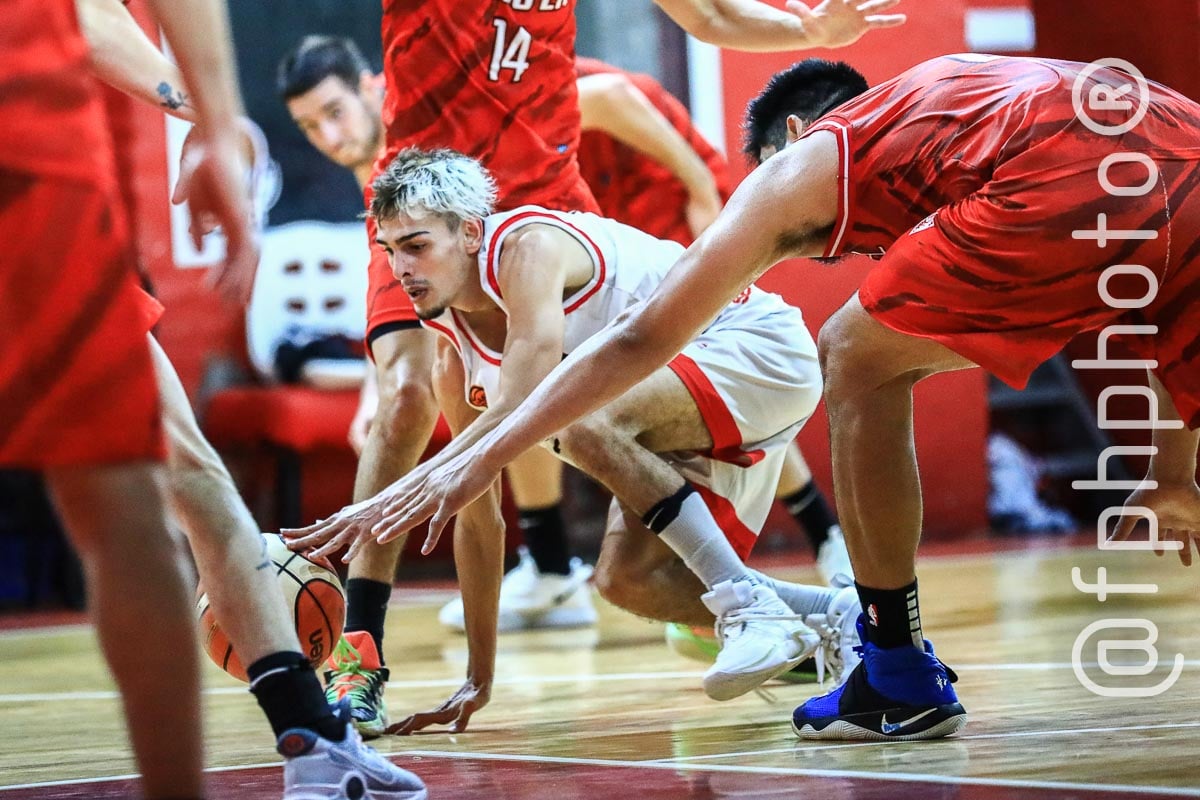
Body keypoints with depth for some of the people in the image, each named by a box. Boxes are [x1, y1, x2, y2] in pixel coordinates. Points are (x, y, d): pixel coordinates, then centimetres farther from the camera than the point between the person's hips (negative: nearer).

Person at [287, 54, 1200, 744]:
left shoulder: (807, 161, 24)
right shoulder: (945, 89, 40)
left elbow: (639, 339, 25)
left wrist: (479, 459, 30)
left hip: (1071, 189, -6)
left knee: (859, 360, 16)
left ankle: (899, 679, 18)